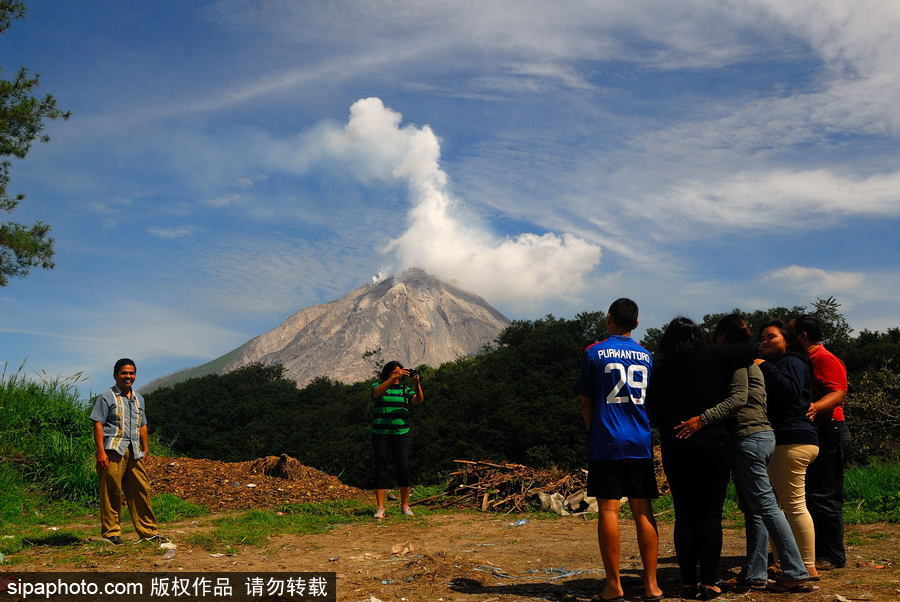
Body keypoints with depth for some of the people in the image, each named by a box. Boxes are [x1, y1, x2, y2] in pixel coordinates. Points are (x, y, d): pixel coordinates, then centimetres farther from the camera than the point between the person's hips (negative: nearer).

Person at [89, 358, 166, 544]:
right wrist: (101, 452, -14)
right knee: (111, 493, -3)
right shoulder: (106, 397, 0)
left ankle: (148, 531, 10)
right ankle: (110, 533, 7)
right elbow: (98, 425, -6)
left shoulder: (138, 398, 20)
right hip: (113, 451, -6)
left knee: (141, 491, 4)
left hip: (134, 452, 6)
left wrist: (145, 449, 18)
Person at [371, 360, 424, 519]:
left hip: (401, 434, 2)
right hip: (380, 434, -2)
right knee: (381, 470, -1)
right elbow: (377, 393, -19)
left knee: (403, 469, -3)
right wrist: (394, 378, -28)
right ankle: (380, 508, 2)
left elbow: (419, 400, -4)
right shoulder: (378, 386, 6)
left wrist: (417, 383, -20)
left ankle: (405, 505, 9)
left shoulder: (405, 389, 12)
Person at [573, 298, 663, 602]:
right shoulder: (646, 356, 9)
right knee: (643, 511, 6)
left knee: (608, 510, 0)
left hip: (606, 443, -4)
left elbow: (585, 401, 1)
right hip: (640, 445, 4)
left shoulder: (594, 353, -2)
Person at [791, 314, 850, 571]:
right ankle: (819, 551, 20)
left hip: (829, 432, -10)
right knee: (811, 495, 12)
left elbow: (839, 393, -24)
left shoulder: (825, 359, -12)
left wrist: (816, 407, -40)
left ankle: (833, 556, 1)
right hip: (814, 434, 10)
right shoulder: (805, 361, 20)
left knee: (824, 497, -7)